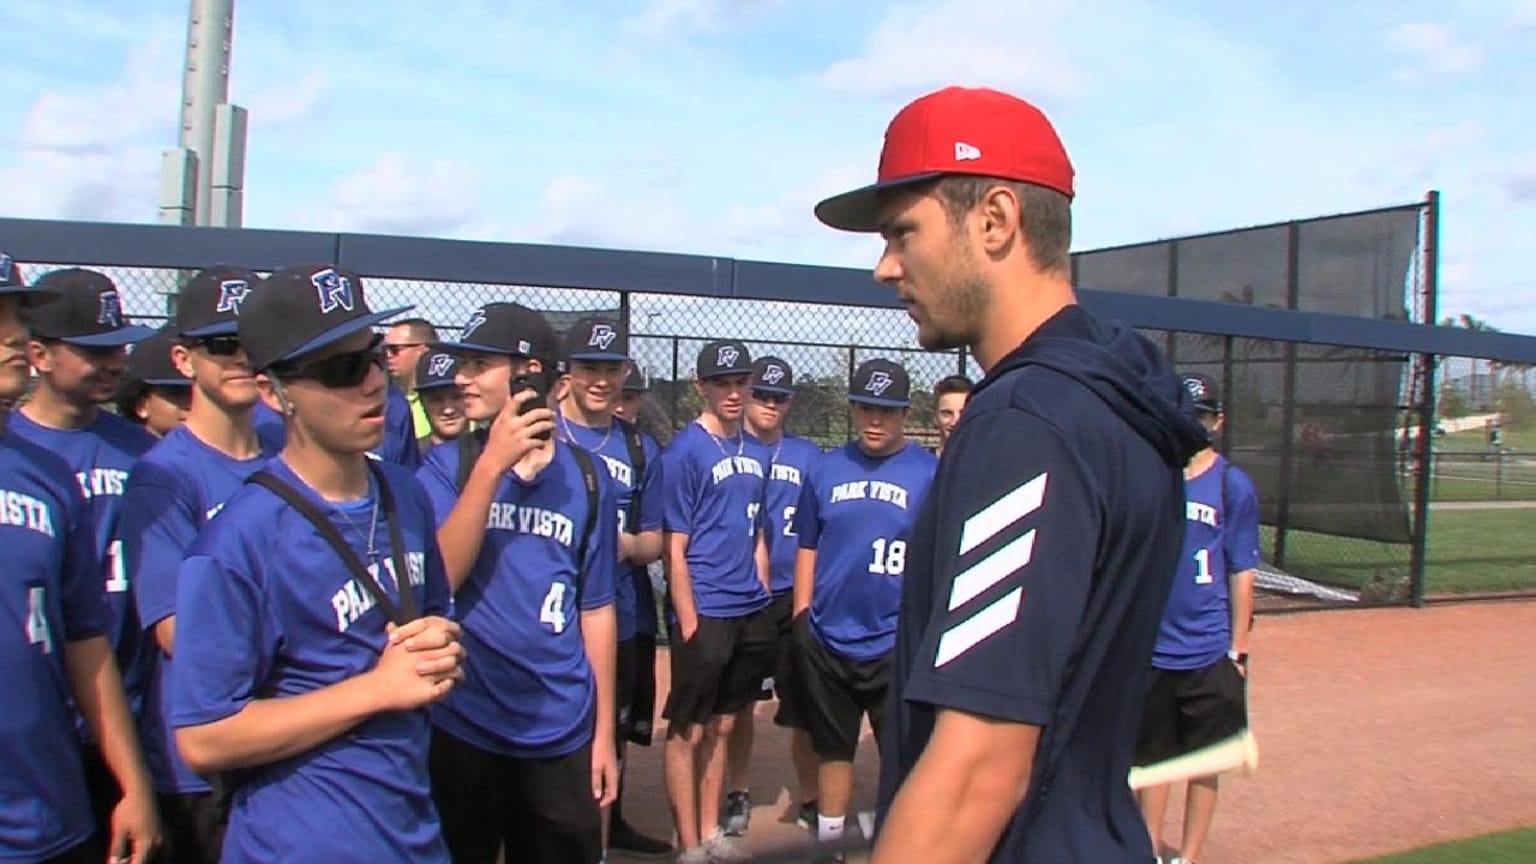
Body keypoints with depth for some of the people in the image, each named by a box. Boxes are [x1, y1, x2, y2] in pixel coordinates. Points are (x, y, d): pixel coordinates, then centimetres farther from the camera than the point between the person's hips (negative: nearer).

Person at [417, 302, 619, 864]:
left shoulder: (586, 478, 0)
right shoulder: (447, 465, -3)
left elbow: (595, 609, 5)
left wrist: (604, 733, 5)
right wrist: (491, 463, -21)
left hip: (562, 734, 1)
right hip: (462, 728, -1)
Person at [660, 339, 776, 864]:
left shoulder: (756, 453, 10)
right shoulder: (685, 451, -10)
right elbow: (674, 548, -12)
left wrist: (762, 601, 11)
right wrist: (689, 622, -15)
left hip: (750, 612, 7)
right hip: (705, 613, -7)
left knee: (722, 725, 17)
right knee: (688, 730, 4)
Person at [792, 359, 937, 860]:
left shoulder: (930, 473, -5)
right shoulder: (825, 469, 4)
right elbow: (807, 549, 10)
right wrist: (801, 622, 8)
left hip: (898, 643, -3)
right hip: (826, 640, 4)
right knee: (832, 747, 18)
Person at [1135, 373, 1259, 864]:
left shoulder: (1233, 485, -3)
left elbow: (1241, 573, -2)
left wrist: (1238, 648, -5)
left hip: (1208, 651, -2)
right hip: (1149, 645, 2)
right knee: (1152, 757, 12)